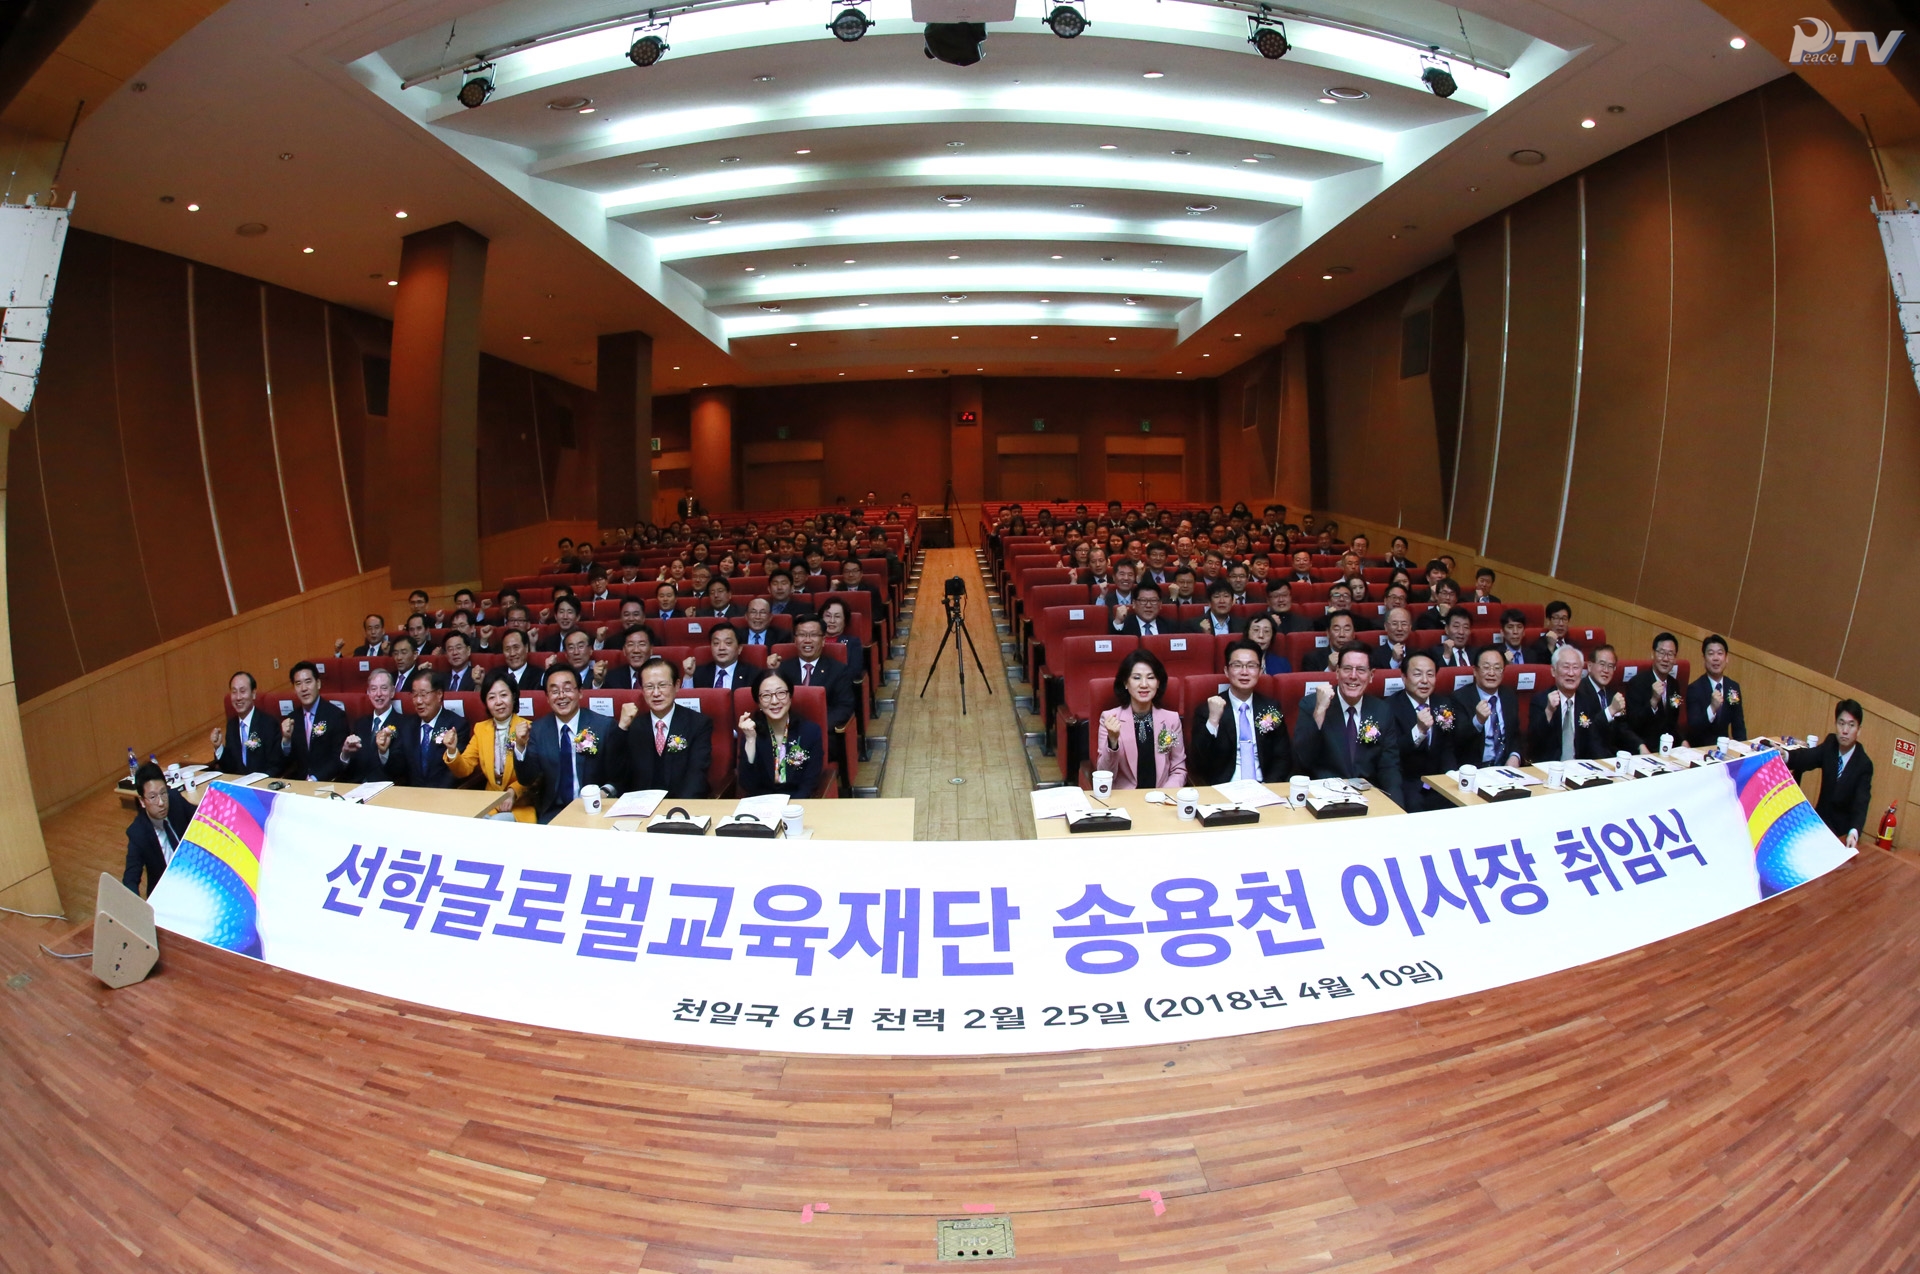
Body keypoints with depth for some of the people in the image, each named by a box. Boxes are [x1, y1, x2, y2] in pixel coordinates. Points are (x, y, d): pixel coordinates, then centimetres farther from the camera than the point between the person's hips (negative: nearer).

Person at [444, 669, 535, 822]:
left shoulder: (528, 728, -7)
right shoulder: (480, 729, 9)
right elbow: (463, 770, 5)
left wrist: (513, 792, -23)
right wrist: (452, 750, -14)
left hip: (520, 806, -4)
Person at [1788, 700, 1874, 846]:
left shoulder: (1864, 764, -19)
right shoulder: (1830, 744, -5)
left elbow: (1861, 803, -30)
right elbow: (1807, 757, -24)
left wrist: (1854, 833, -50)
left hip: (1843, 832, -4)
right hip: (1819, 820, 4)